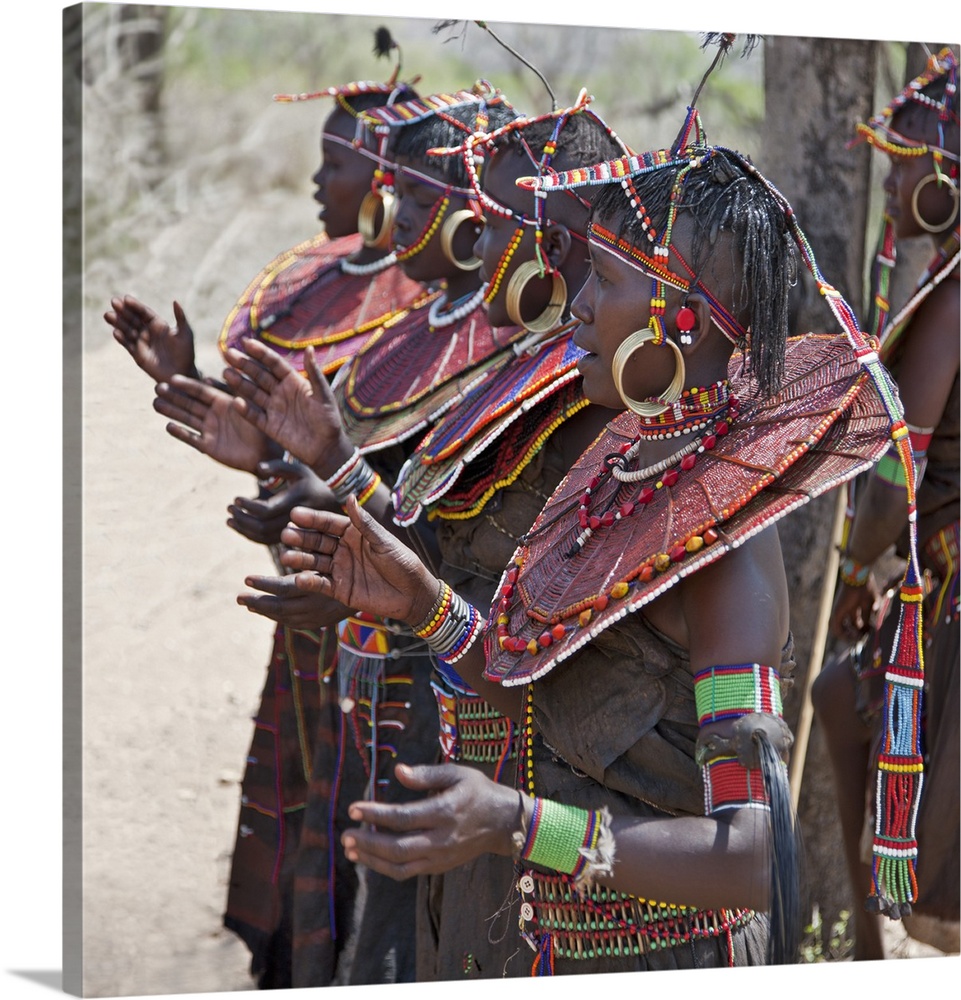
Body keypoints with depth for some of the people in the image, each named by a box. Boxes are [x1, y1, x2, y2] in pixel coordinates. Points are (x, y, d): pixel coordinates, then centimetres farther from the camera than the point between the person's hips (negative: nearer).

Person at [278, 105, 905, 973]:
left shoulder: (727, 549, -25)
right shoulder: (630, 463, 2)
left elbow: (753, 860, -30)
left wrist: (514, 826, -40)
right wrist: (423, 603, -3)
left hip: (664, 960, -8)